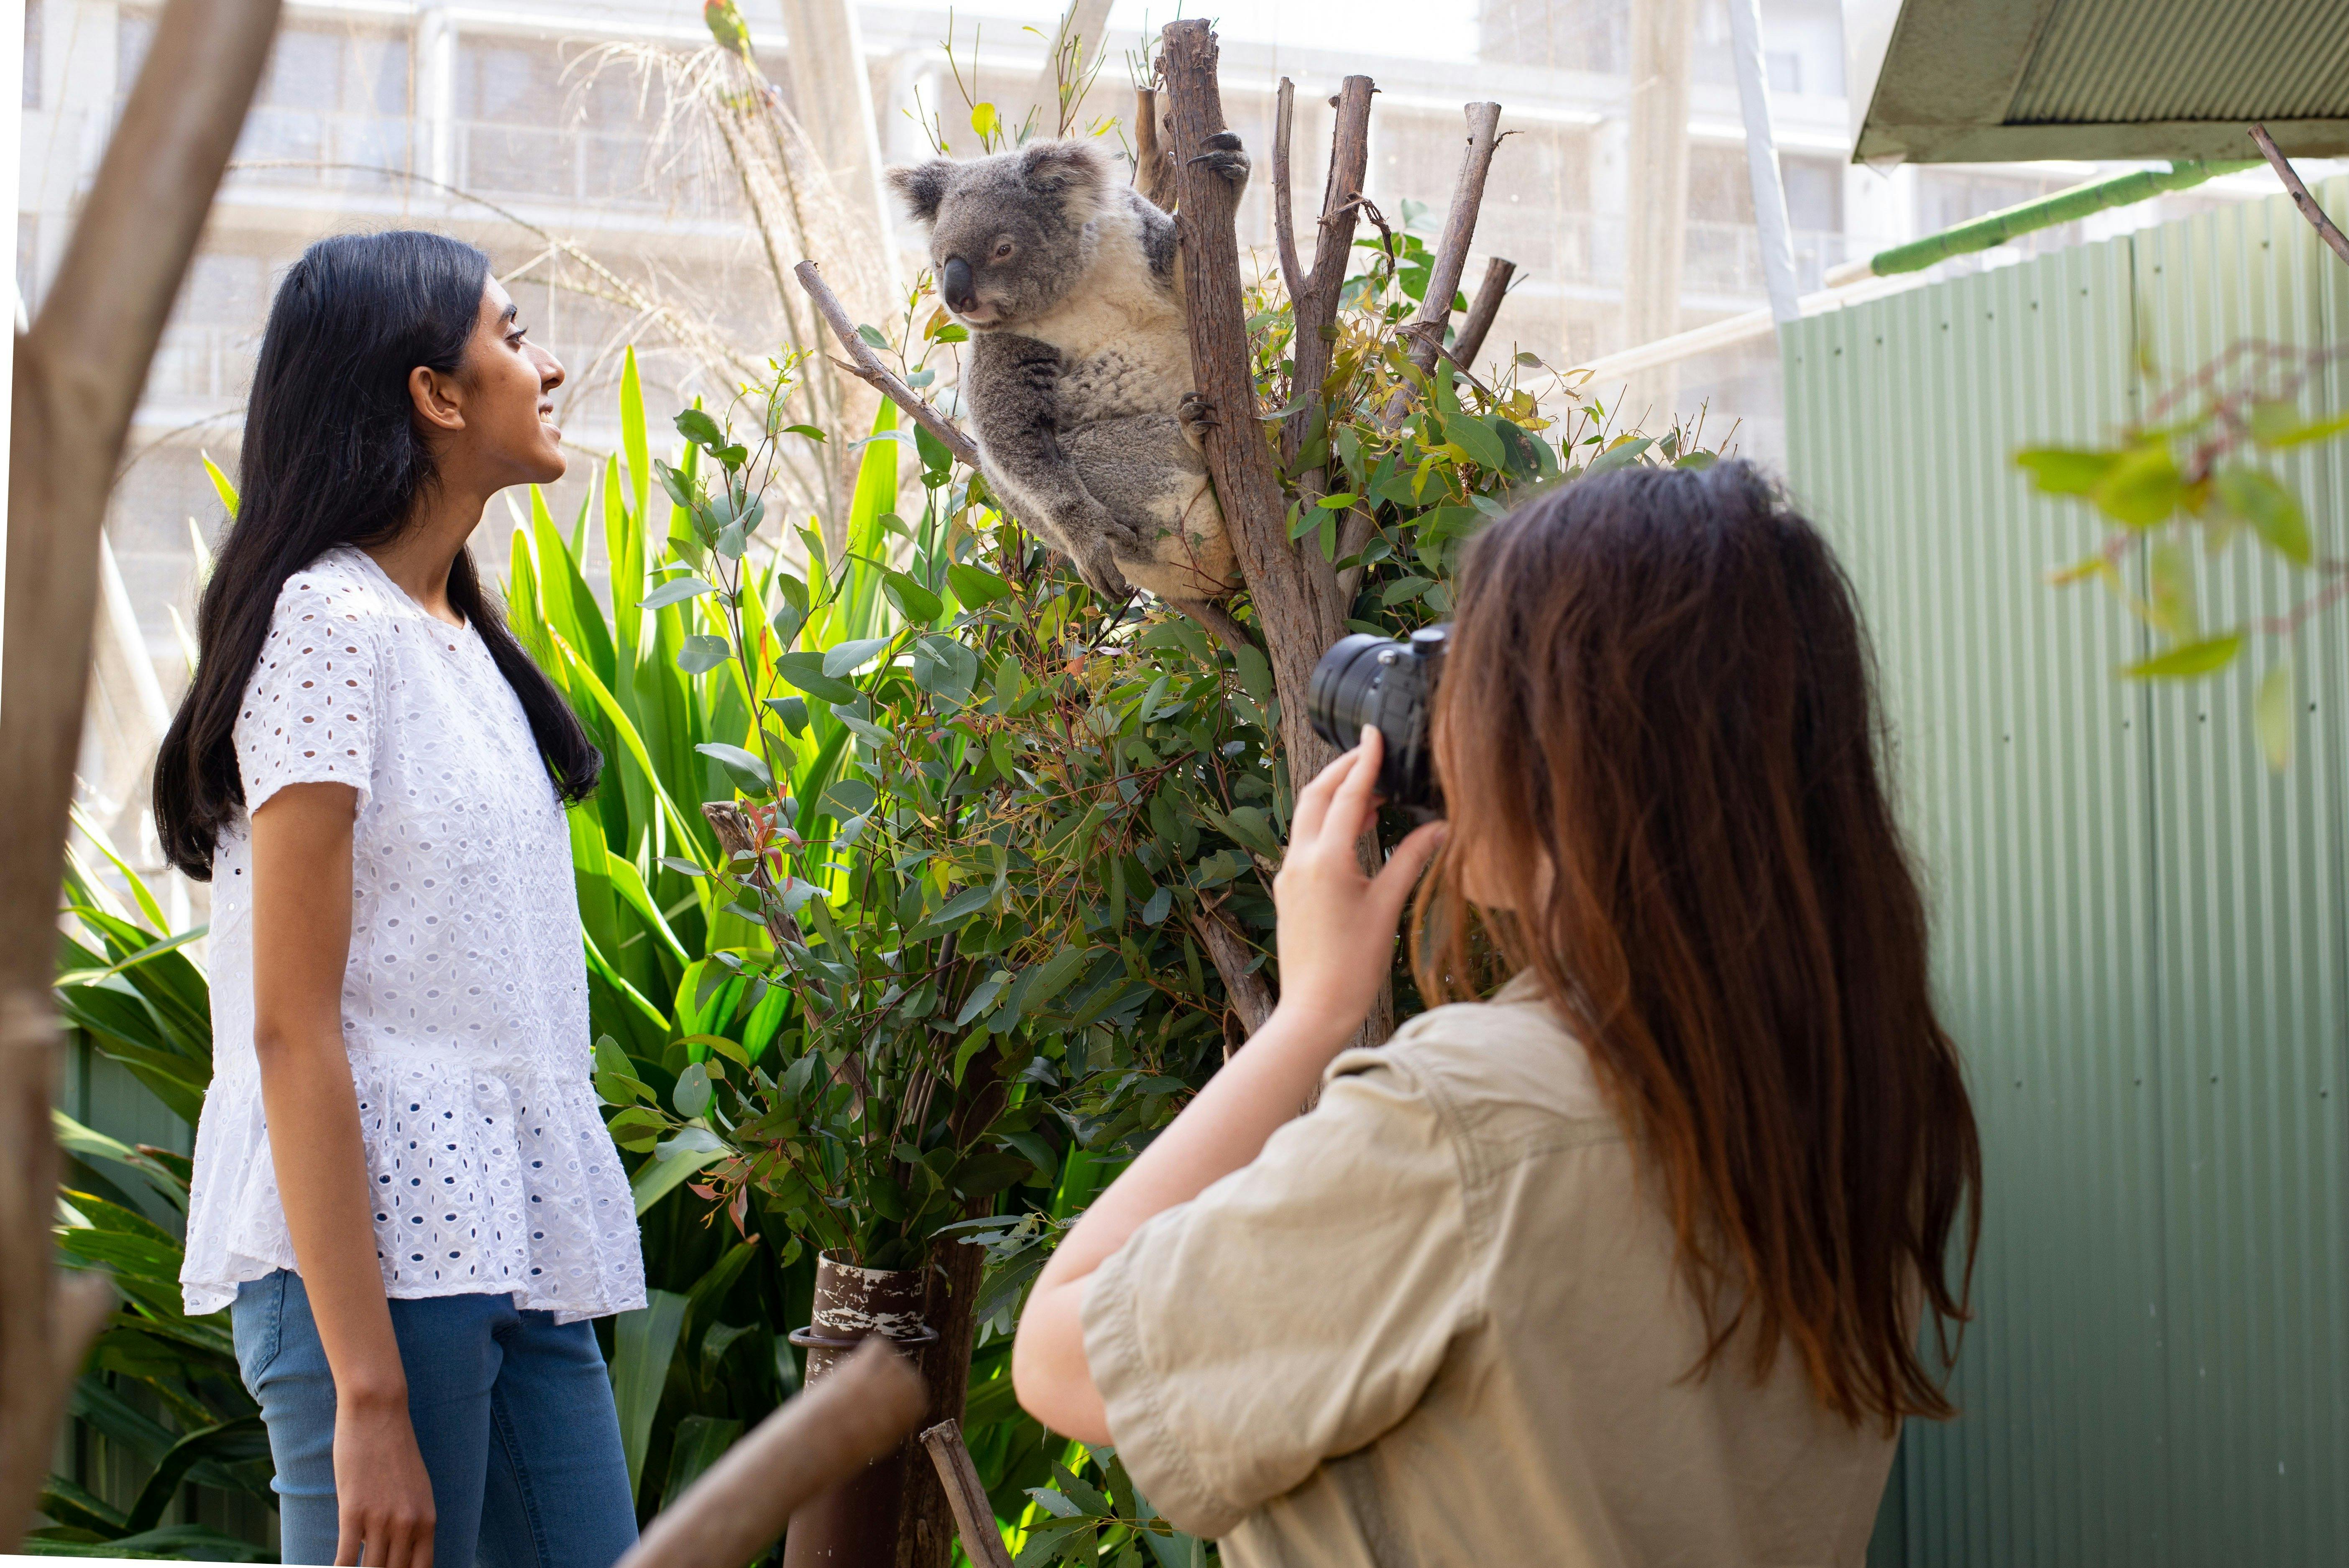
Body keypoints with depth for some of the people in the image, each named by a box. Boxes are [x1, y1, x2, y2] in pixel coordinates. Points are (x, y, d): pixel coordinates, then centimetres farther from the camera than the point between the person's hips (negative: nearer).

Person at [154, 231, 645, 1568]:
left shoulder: (457, 634, 17)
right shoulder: (329, 622, -10)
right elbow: (291, 1029, -15)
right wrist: (367, 1394, -19)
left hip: (515, 1245, 8)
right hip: (376, 1253, -8)